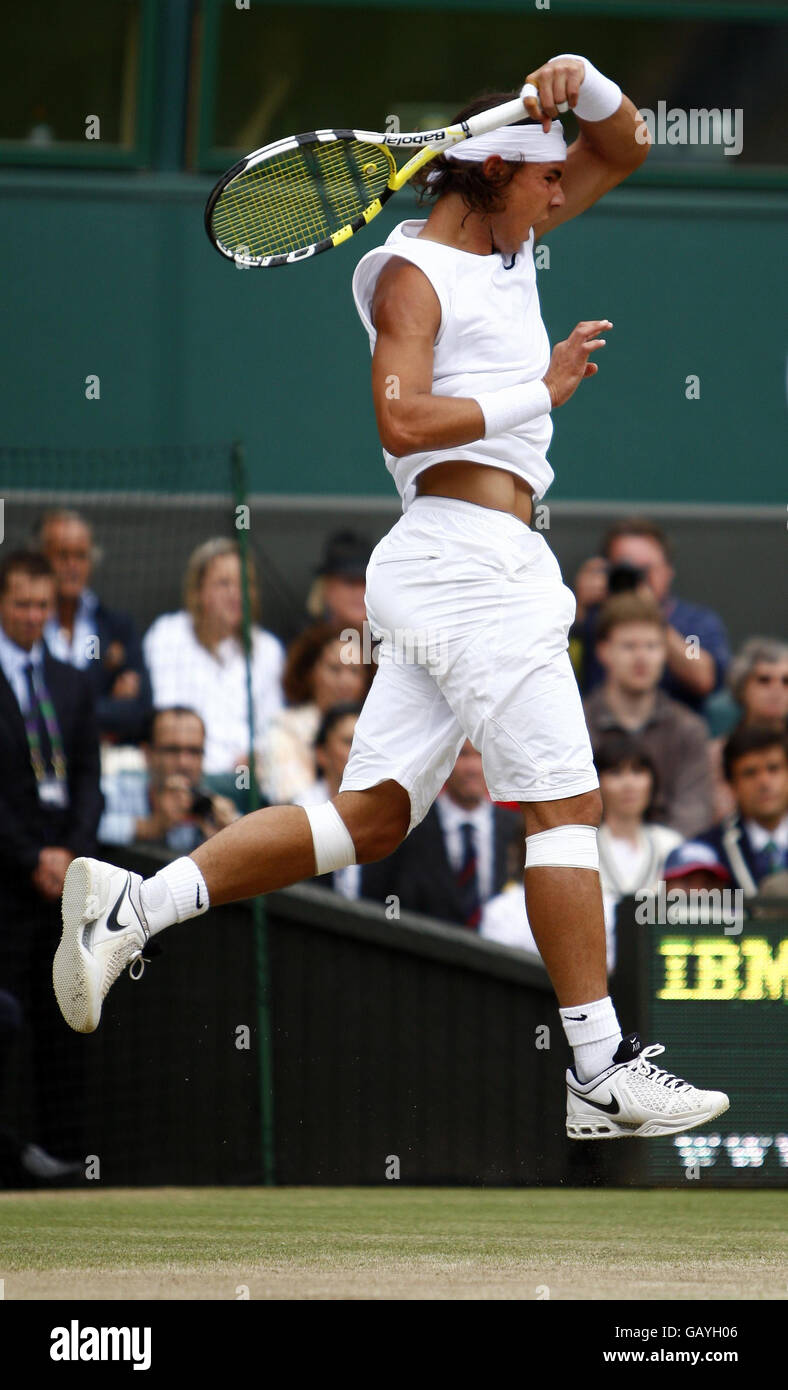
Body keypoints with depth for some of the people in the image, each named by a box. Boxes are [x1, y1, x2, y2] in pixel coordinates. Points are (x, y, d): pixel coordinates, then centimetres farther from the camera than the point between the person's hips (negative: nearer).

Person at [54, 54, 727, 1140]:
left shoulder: (509, 246, 21)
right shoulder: (414, 273, -5)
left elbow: (624, 149, 28)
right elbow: (404, 420, -19)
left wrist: (585, 82, 8)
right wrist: (538, 391, -12)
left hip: (462, 574, 9)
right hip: (471, 553, -9)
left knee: (371, 815, 1)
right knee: (565, 803, -7)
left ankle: (132, 903, -5)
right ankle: (603, 1074, -7)